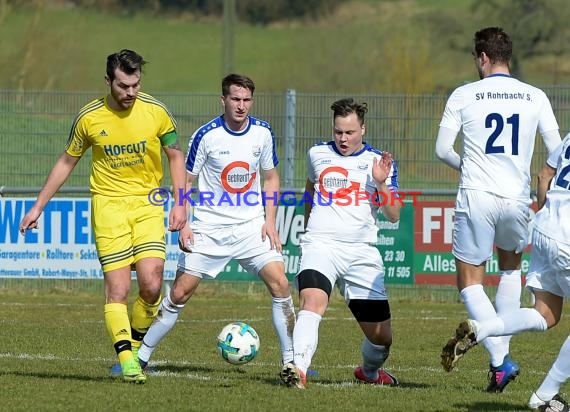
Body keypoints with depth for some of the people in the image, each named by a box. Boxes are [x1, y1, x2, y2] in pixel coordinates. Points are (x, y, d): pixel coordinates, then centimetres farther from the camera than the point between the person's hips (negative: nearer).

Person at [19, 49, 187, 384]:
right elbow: (67, 162, 10)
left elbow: (176, 156, 8)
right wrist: (39, 206, 12)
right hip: (109, 203, 0)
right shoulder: (89, 118, -4)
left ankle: (136, 341, 14)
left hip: (148, 204, 1)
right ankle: (127, 358, -12)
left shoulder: (156, 112, -5)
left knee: (152, 286, -11)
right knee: (117, 288, -12)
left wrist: (180, 204, -2)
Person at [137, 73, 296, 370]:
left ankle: (291, 361, -4)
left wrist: (270, 221, 1)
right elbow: (187, 181, -1)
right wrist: (183, 225, -11)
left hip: (252, 226, 2)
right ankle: (141, 357, 10)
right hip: (209, 228, -2)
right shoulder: (206, 135, -10)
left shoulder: (262, 133, 0)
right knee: (180, 293, -3)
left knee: (280, 284, -13)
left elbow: (270, 177, 13)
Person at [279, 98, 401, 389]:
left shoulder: (379, 162, 5)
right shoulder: (318, 154, 11)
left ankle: (371, 371, 37)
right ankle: (298, 370, -45)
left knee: (382, 336, 4)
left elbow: (394, 215, 1)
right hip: (321, 245, -1)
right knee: (312, 302, -32)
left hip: (362, 253, 1)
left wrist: (381, 183, -13)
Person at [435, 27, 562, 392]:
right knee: (511, 268, 29)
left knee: (470, 284, 5)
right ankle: (503, 350, 21)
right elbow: (557, 151, 4)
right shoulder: (535, 97, 5)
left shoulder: (464, 95, 0)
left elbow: (442, 150, 2)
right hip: (518, 199, 3)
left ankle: (500, 361, -13)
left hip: (476, 197, -3)